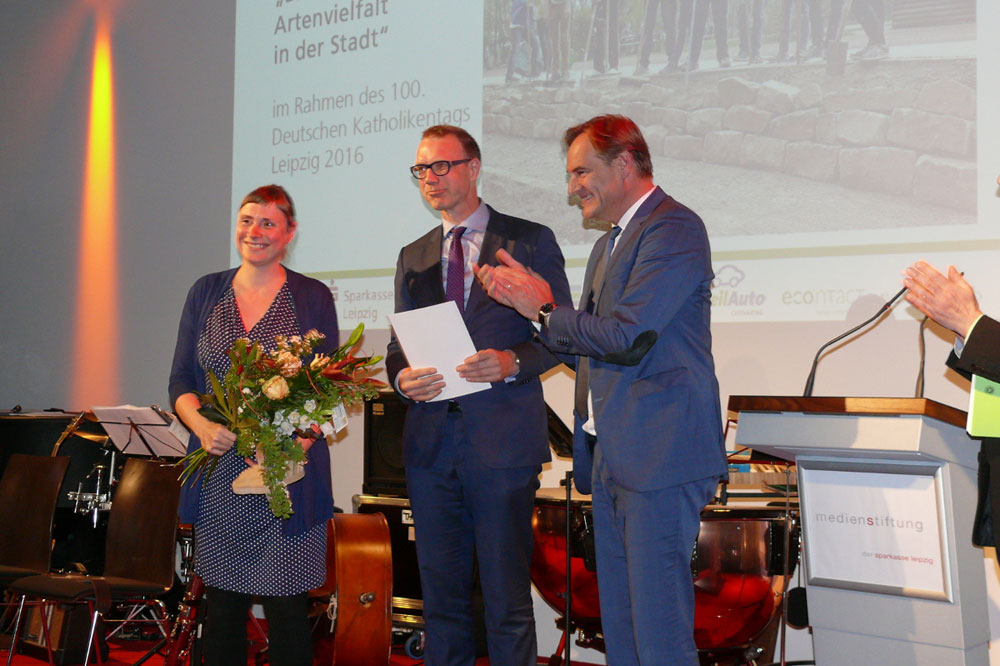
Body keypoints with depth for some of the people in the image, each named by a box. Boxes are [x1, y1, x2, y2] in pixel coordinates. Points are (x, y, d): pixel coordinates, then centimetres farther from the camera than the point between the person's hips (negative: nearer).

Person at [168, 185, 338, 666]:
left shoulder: (313, 298, 3)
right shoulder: (206, 292, 11)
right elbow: (180, 381, 10)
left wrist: (296, 443, -18)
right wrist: (202, 425, -11)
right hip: (218, 476, 3)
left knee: (286, 608, -3)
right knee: (222, 605, 7)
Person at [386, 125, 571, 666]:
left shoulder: (530, 241, 3)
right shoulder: (413, 257, 17)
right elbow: (399, 344, 17)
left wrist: (512, 362, -17)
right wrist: (402, 377, -6)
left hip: (503, 439, -4)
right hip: (431, 440, 5)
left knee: (507, 597, -1)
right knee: (440, 596, 10)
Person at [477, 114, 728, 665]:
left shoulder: (673, 228, -10)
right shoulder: (609, 243, 22)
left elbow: (625, 335, -19)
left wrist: (543, 309, -7)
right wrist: (530, 298, 6)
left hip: (658, 455, -10)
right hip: (610, 456, 10)